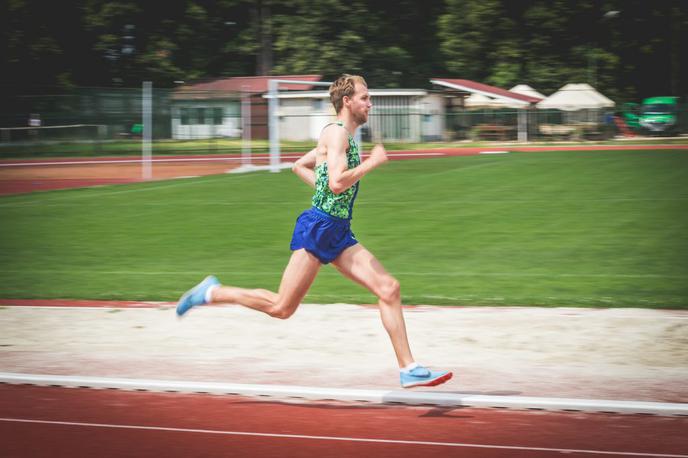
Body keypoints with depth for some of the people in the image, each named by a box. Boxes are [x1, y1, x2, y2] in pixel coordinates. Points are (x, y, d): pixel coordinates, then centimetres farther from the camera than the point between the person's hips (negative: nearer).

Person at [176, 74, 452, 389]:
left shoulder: (344, 136, 19)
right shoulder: (336, 132, -10)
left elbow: (299, 166, 29)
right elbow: (337, 182, -24)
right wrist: (373, 162, -13)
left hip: (338, 233, 10)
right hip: (317, 228, -10)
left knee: (389, 288, -2)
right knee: (281, 307, -5)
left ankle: (408, 369, -1)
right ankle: (212, 293, 12)